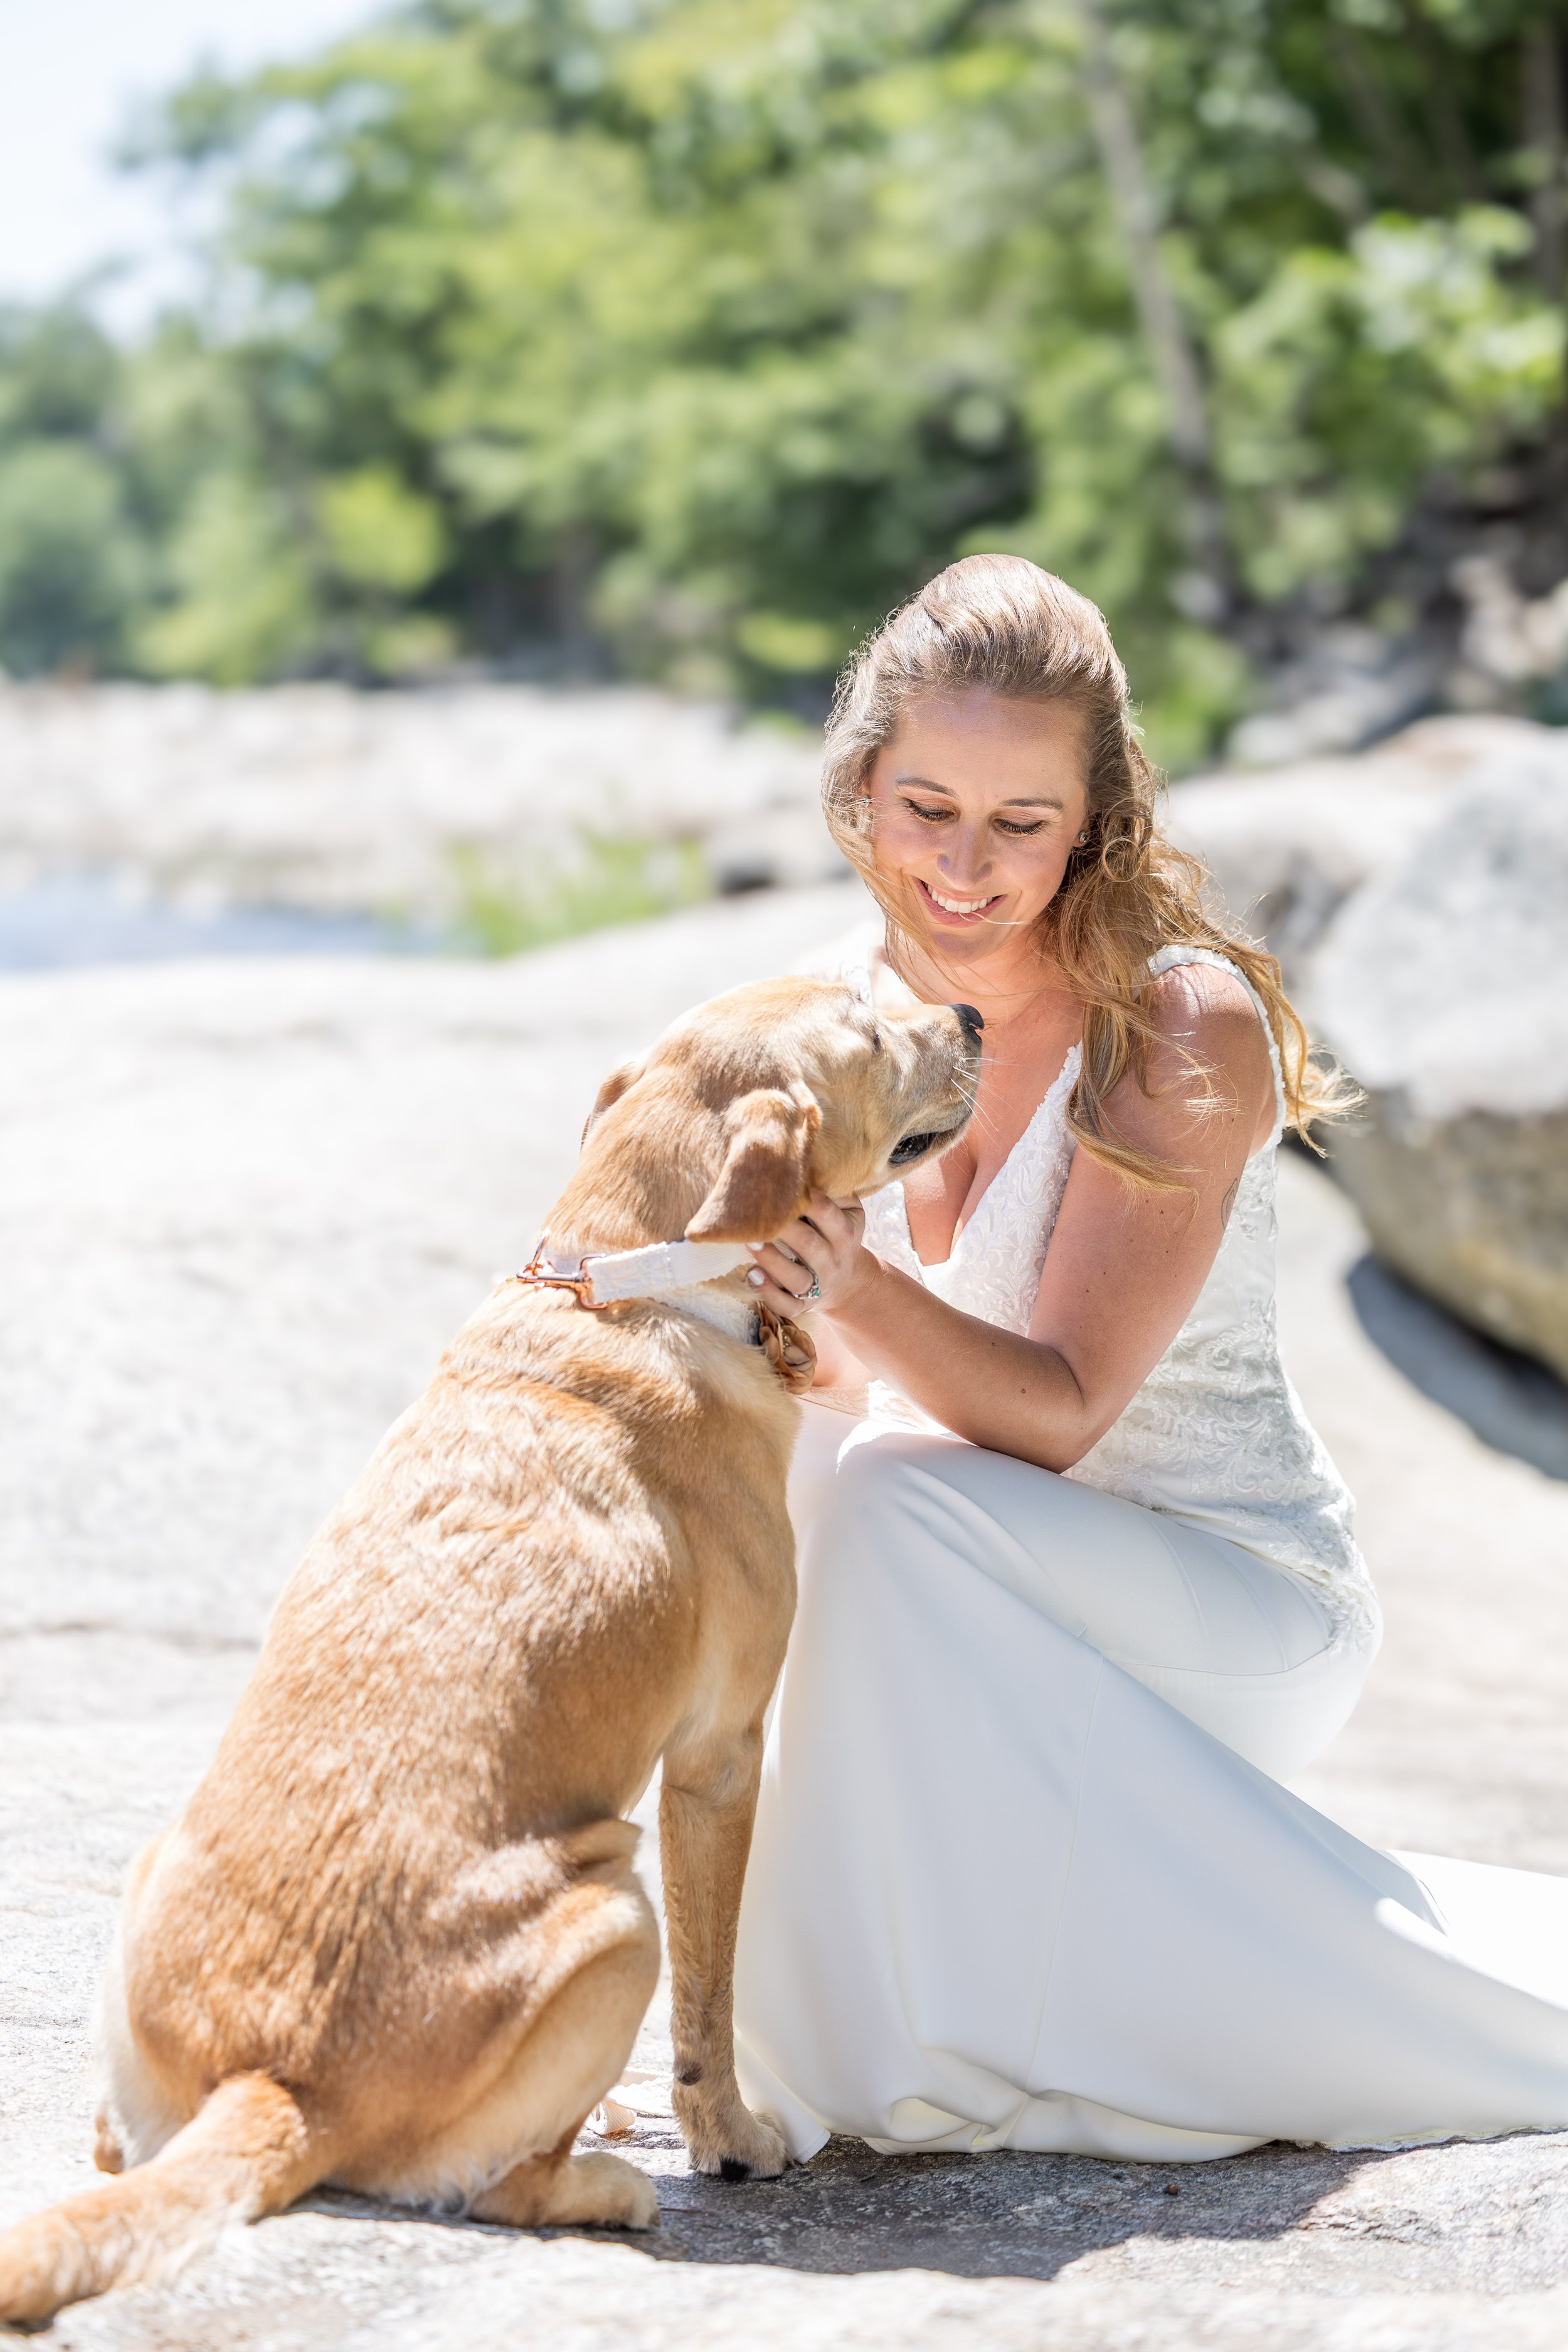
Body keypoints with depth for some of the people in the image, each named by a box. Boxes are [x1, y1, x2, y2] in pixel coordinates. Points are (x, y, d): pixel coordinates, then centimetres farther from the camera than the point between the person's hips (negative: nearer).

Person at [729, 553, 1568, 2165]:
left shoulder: (1187, 1030, -21)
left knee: (900, 1501, -29)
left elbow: (1059, 1412, -24)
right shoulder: (882, 1000, -1)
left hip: (1244, 1608, -7)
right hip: (1012, 1606, 7)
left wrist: (868, 1298, -41)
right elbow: (867, 1378, -1)